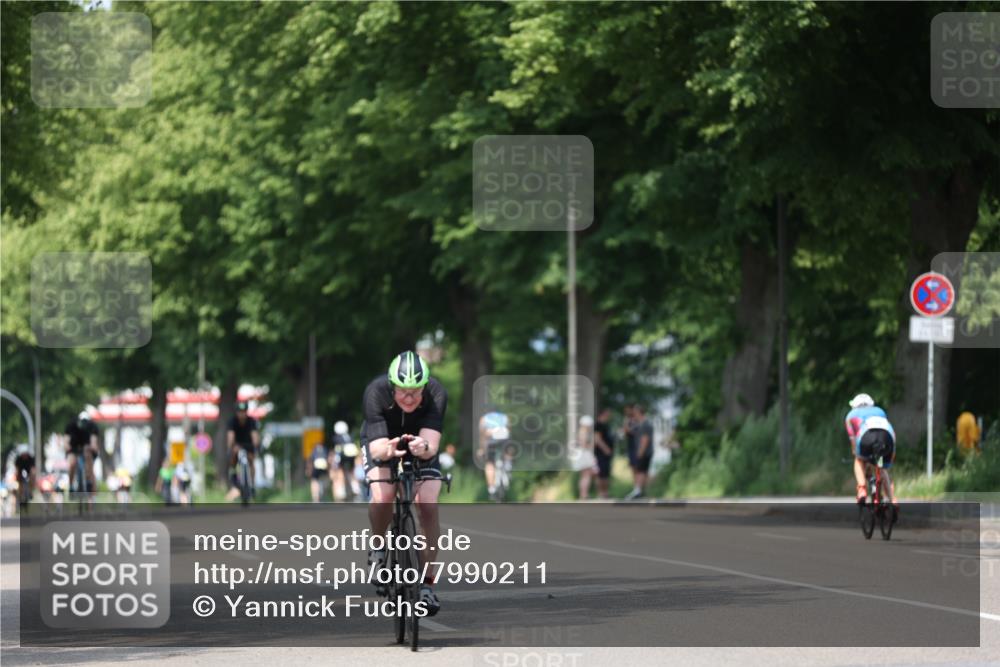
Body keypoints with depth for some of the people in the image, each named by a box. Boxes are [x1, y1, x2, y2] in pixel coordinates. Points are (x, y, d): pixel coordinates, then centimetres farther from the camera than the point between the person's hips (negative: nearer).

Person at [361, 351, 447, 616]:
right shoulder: (376, 392, -34)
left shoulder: (436, 394, -32)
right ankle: (378, 547, 3)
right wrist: (387, 450, -62)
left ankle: (427, 583, -7)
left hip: (420, 446, 1)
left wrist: (425, 448, -63)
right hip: (382, 442, -1)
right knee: (383, 497, -28)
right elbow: (377, 448, -38)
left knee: (428, 505, -19)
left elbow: (433, 445, -39)